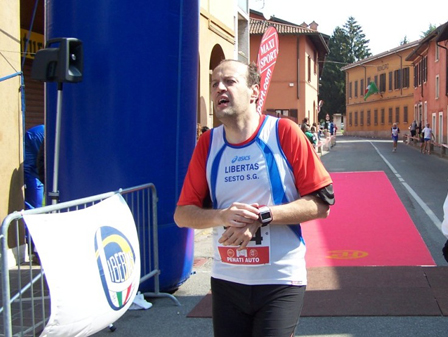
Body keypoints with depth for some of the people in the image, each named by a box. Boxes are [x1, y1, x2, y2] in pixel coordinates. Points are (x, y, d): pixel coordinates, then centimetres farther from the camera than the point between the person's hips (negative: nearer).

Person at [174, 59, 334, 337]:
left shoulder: (284, 132, -7)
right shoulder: (208, 144, 4)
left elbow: (321, 203, -9)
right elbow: (182, 214, 5)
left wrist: (262, 216, -19)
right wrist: (222, 216, -15)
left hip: (281, 282, -4)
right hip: (226, 281, 4)